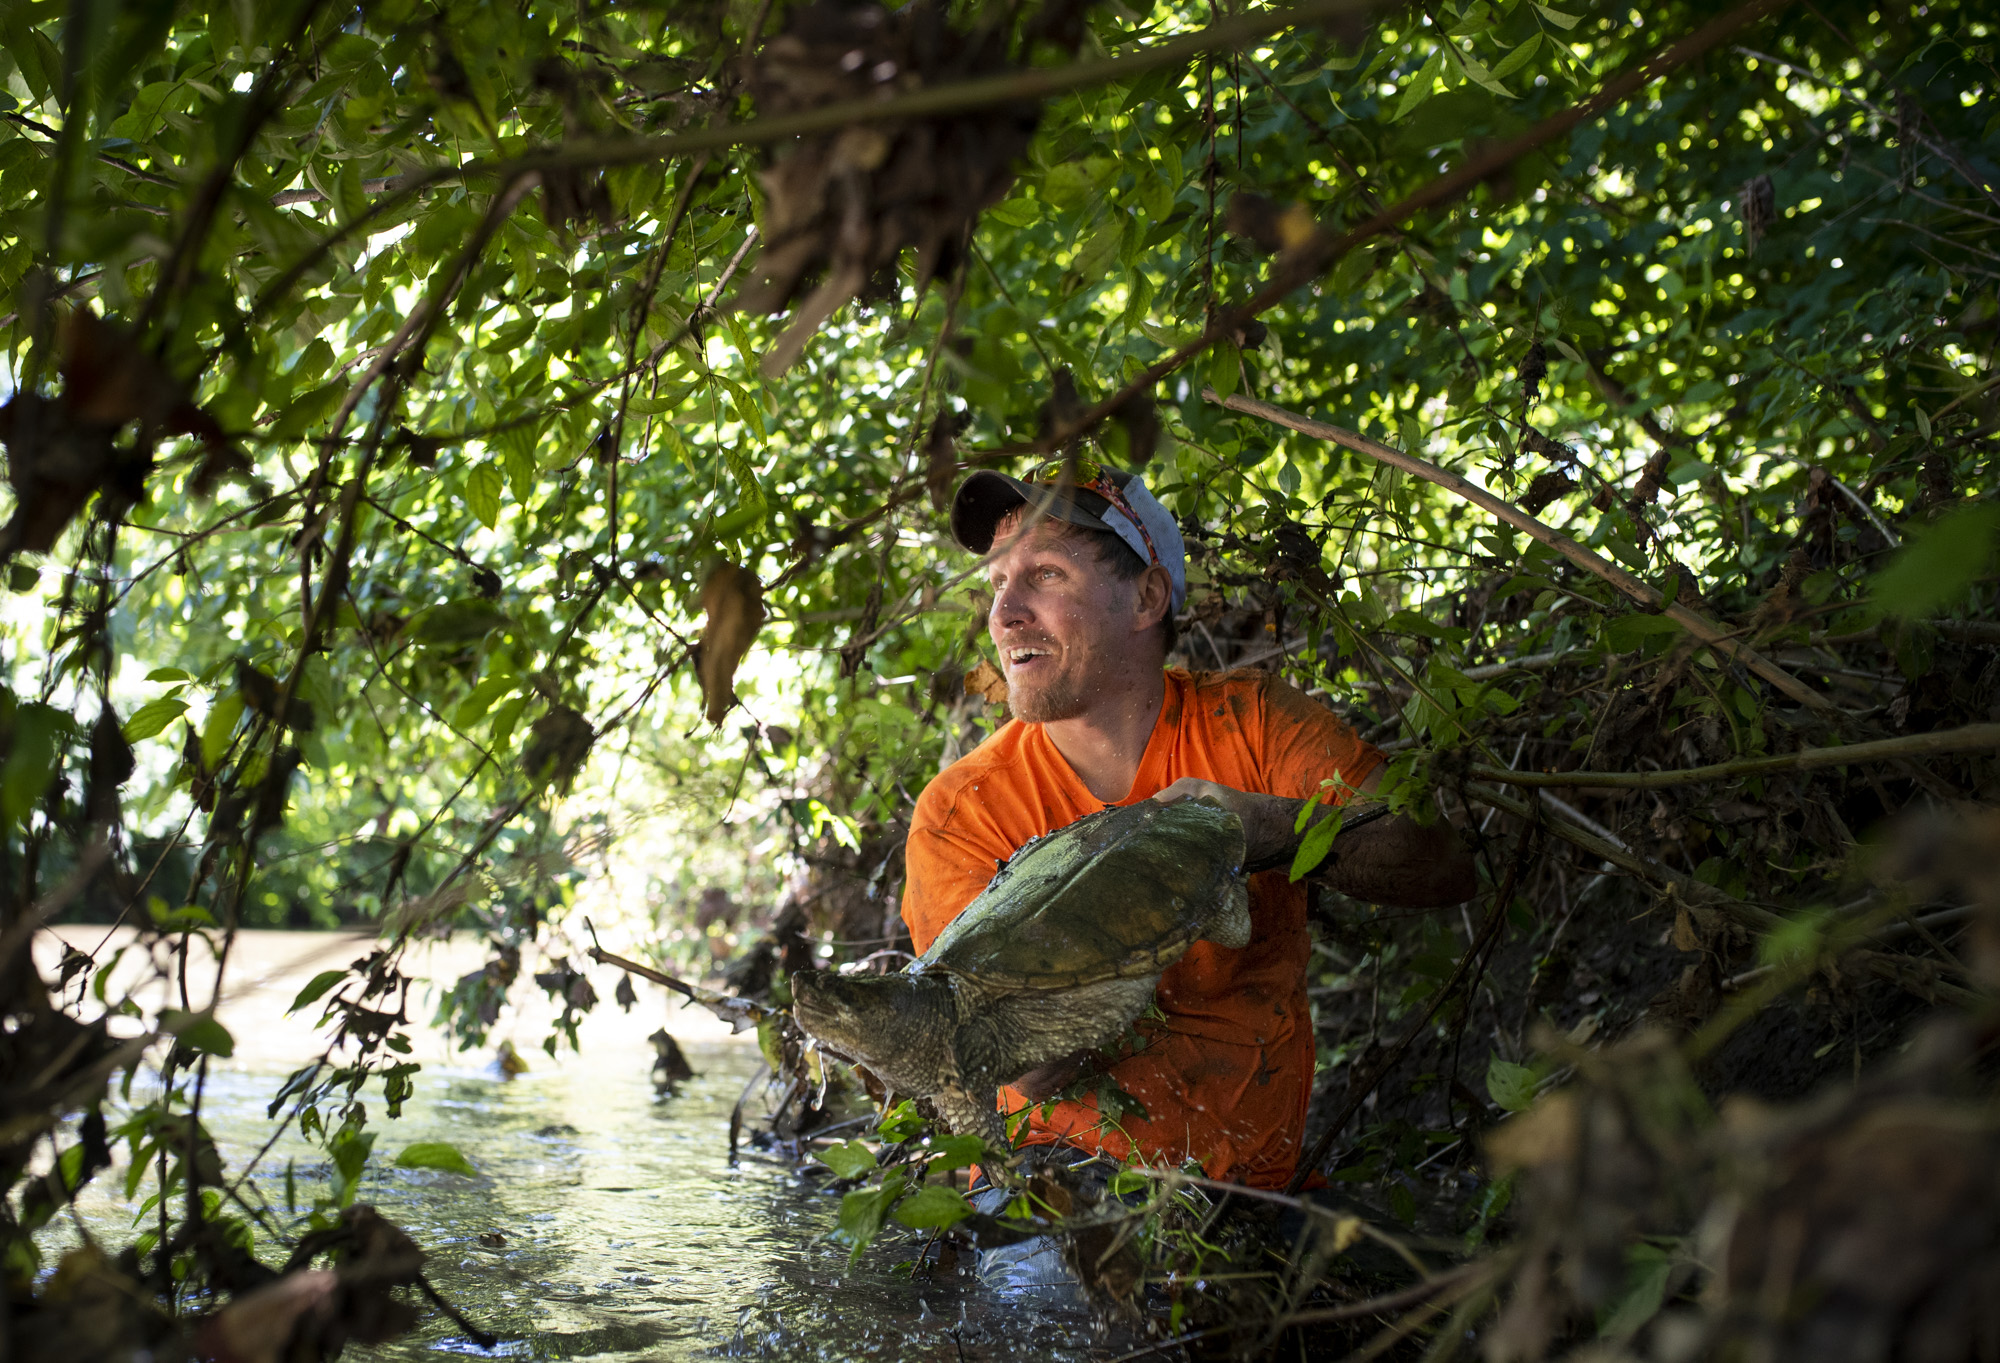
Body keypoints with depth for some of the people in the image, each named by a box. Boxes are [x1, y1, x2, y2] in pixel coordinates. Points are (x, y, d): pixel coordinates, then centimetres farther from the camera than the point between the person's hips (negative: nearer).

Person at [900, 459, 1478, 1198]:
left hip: (1252, 1181, 2)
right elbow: (1035, 1075, -14)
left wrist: (1270, 828, -32)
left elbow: (1448, 863, -14)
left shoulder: (1253, 722, -2)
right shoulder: (960, 813, -6)